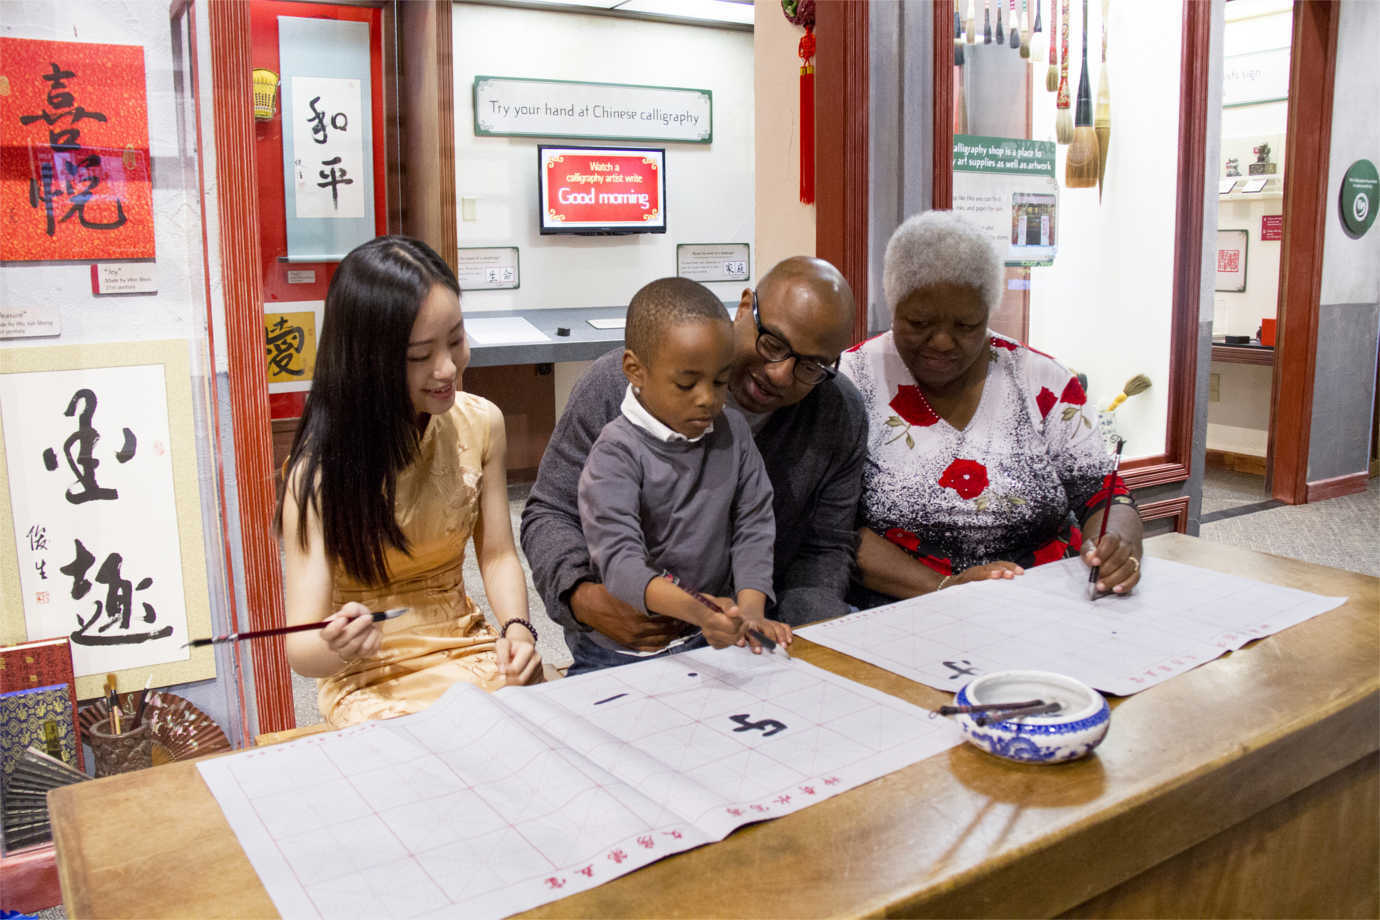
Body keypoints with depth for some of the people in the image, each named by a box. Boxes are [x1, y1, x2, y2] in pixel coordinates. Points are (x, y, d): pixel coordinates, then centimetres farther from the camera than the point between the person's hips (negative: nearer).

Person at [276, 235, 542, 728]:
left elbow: (497, 554, 6)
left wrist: (517, 628, -13)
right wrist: (339, 647, -40)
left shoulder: (480, 422, -3)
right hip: (370, 680, -4)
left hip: (469, 650, 5)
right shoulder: (320, 467, -17)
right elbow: (301, 648, -16)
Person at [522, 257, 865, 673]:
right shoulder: (618, 381, -13)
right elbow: (550, 513, -4)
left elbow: (827, 548, 6)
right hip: (625, 636, -2)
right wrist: (582, 598, -25)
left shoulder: (842, 416, -4)